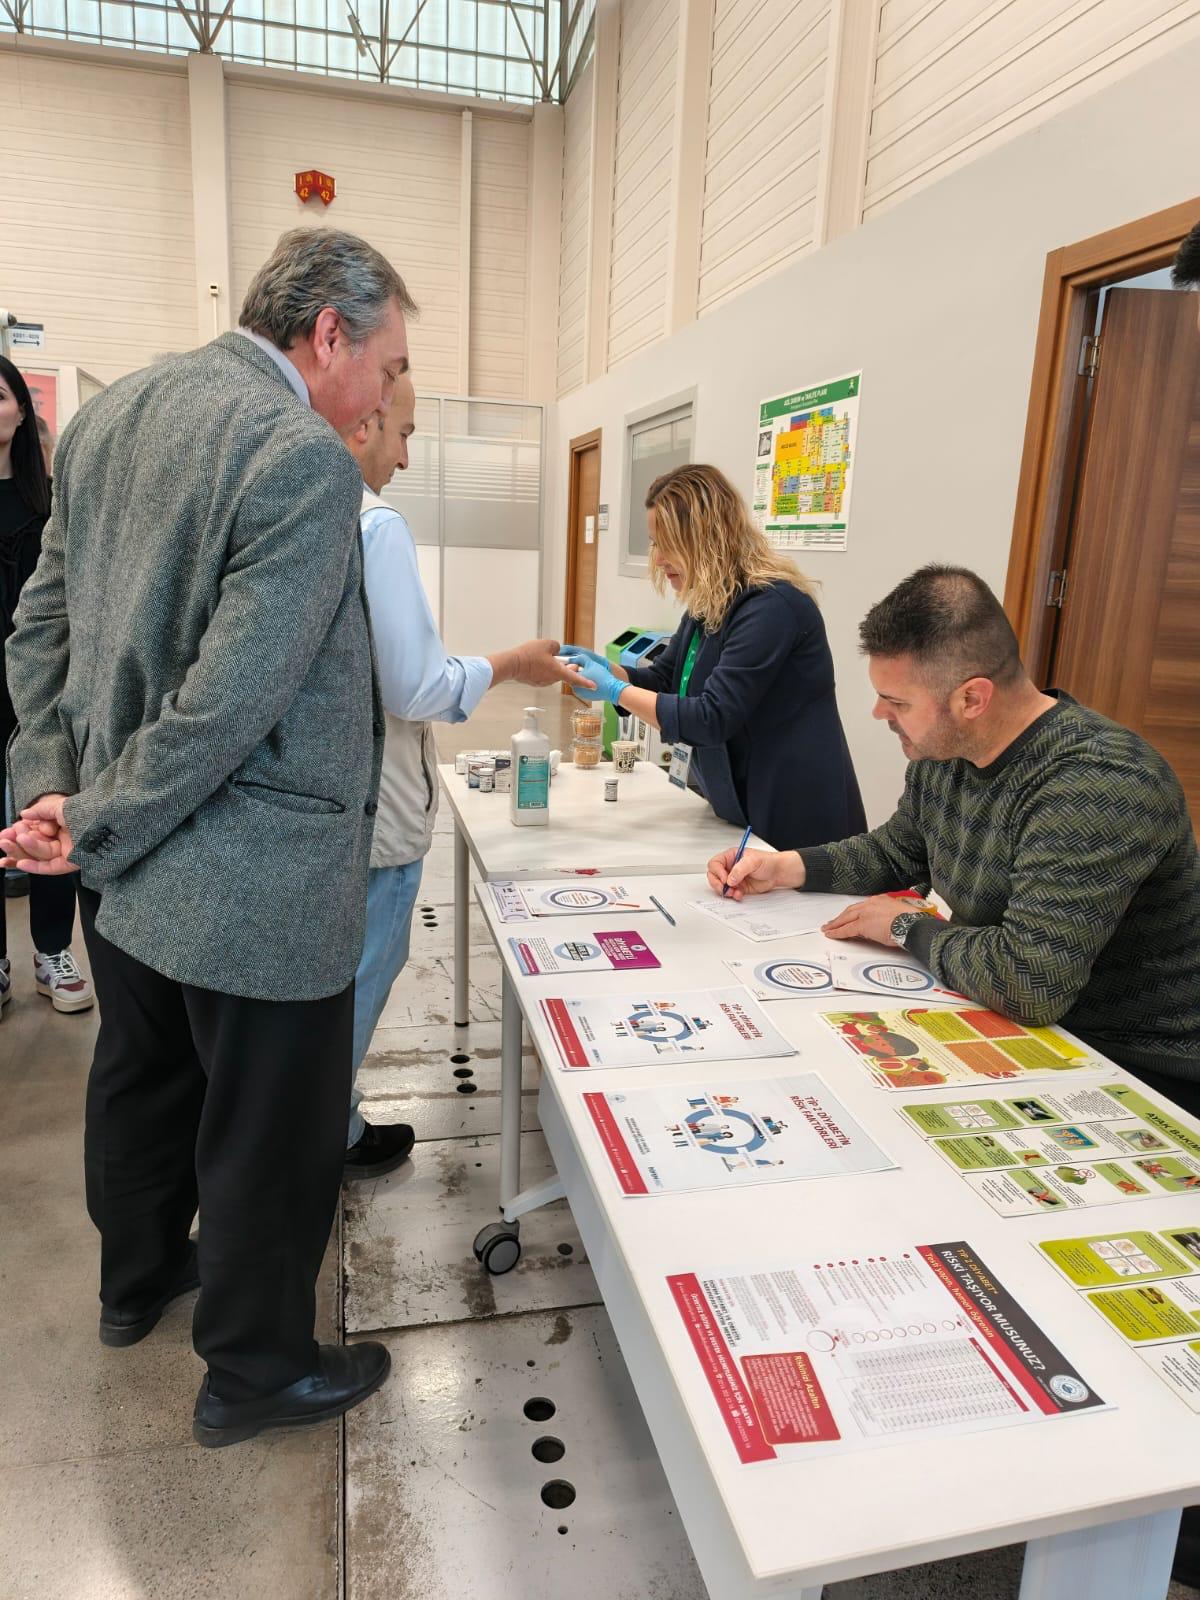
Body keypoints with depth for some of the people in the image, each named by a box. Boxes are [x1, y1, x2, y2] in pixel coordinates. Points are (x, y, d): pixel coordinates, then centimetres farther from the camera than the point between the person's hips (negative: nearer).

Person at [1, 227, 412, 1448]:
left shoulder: (107, 416, 8)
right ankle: (254, 1370, 33)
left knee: (142, 1081, 27)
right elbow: (234, 697, -24)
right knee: (271, 1132, 11)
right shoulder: (305, 458, -20)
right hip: (253, 879, -9)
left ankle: (137, 1277, 52)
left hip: (127, 861, 9)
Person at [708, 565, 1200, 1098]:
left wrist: (908, 927, -19)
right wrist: (783, 868, 3)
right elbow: (895, 853, 18)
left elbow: (1028, 981, -37)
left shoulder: (1097, 786, -29)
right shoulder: (941, 752, -1)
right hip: (1006, 1023, 7)